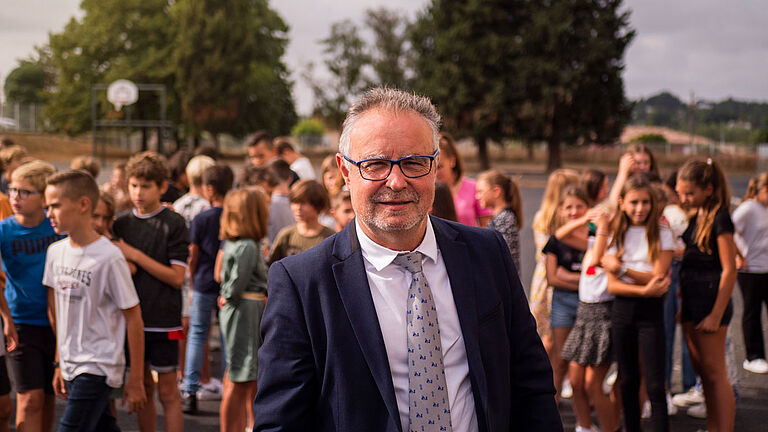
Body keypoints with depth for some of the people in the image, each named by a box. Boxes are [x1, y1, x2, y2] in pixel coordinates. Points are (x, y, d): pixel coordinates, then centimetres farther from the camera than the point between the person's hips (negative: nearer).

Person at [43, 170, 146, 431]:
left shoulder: (109, 257, -16)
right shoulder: (55, 252, 5)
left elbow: (133, 318, -12)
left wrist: (135, 380, -10)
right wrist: (60, 363, 16)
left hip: (98, 368, -7)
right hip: (71, 366, 7)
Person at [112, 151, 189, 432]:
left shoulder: (173, 224, -7)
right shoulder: (121, 224, 7)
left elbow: (177, 277, -12)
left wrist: (134, 255, -15)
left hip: (163, 321, -4)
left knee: (167, 391, 0)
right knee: (143, 389, 12)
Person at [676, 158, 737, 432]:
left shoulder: (719, 218, -14)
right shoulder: (696, 217, 11)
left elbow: (729, 270, -16)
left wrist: (716, 314, -18)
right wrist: (683, 304, 17)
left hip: (711, 299, -9)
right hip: (692, 299, 9)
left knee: (715, 373, -6)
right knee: (702, 371, 13)